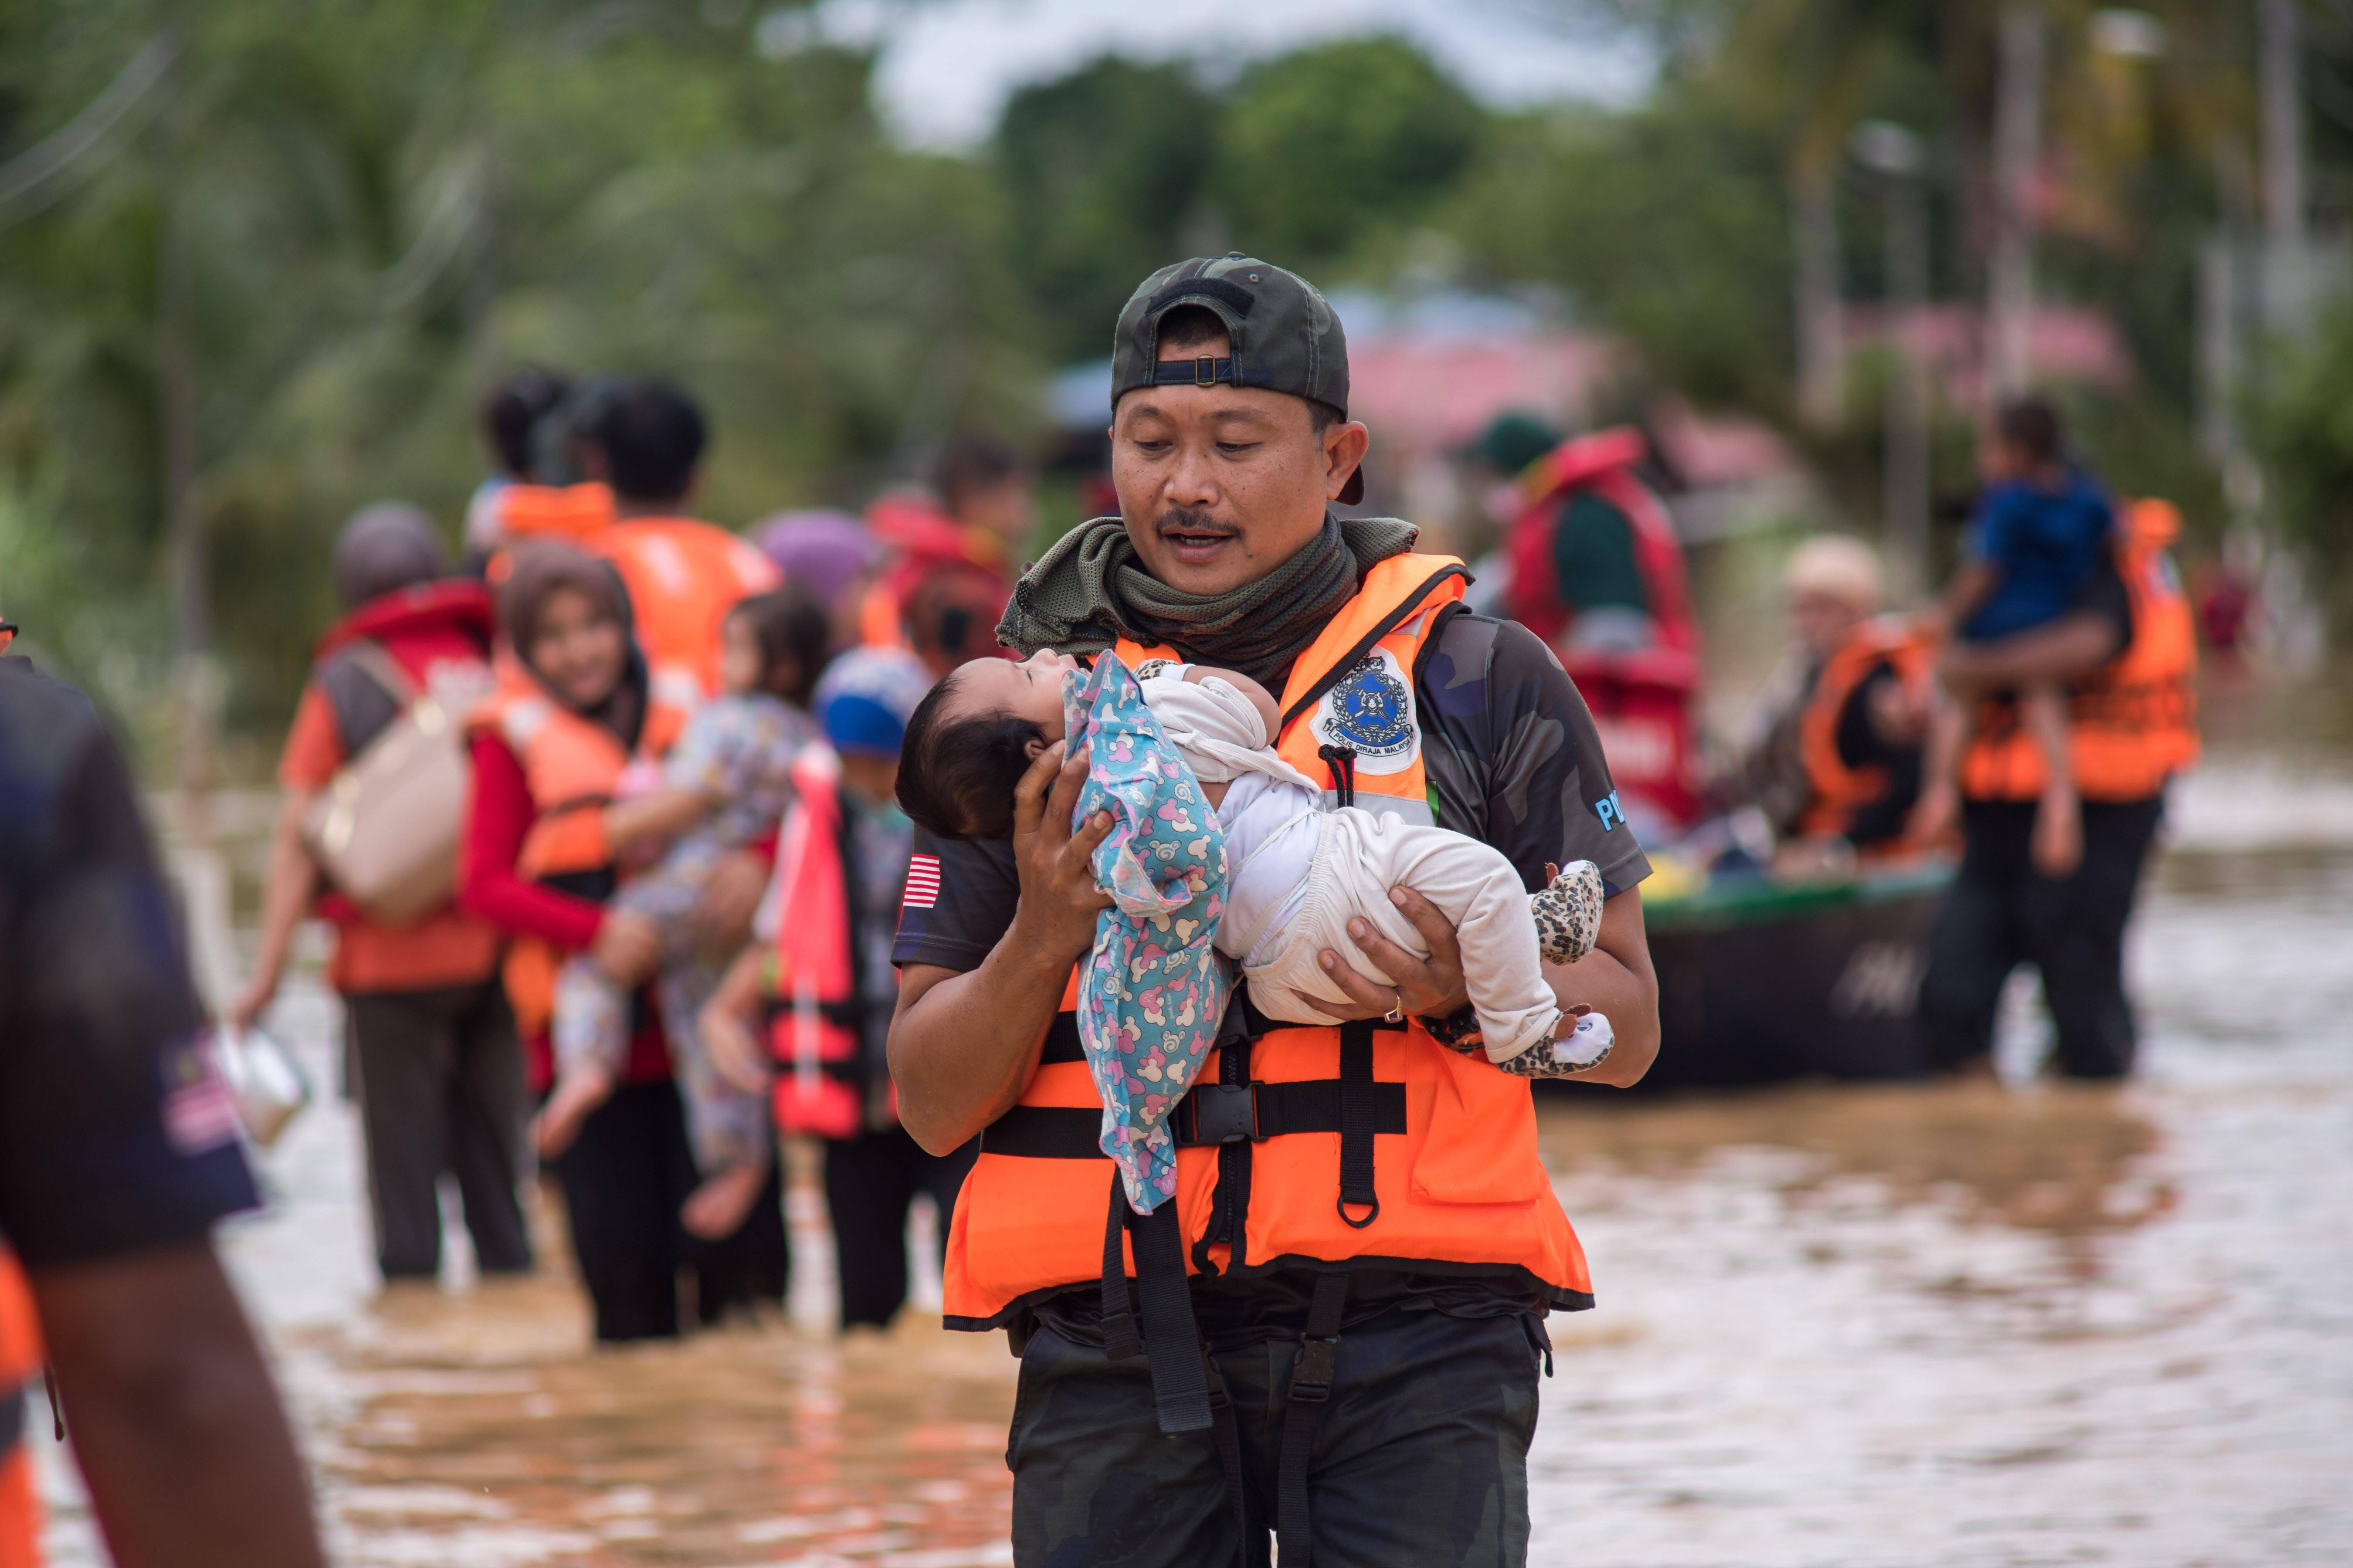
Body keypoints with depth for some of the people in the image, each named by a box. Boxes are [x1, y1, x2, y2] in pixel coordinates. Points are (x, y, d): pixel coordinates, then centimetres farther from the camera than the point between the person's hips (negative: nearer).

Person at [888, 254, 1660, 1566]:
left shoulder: (1480, 681, 7)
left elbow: (1624, 1024, 9)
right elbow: (932, 1104, 8)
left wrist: (1467, 993, -12)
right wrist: (1042, 940, -11)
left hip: (1411, 1343, -1)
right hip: (1116, 1346, 1)